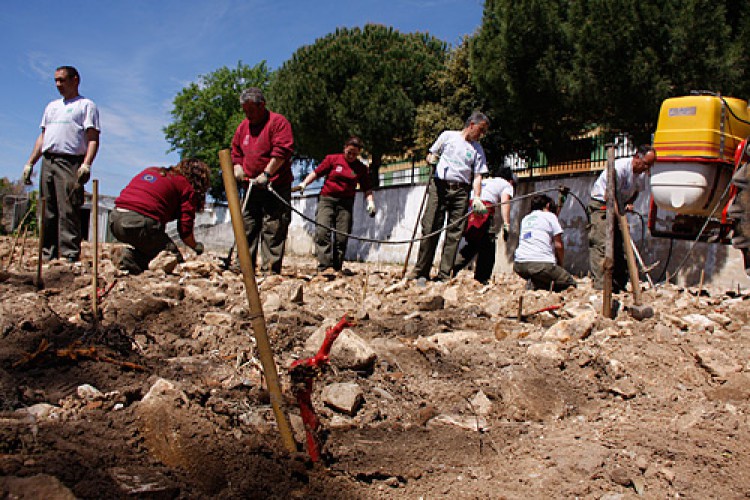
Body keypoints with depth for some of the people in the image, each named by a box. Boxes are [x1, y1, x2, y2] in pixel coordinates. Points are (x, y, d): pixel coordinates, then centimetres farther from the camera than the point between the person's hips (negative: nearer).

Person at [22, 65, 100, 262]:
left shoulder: (86, 105, 6)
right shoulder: (52, 106, 27)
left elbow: (93, 139, -5)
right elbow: (42, 137, 26)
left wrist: (86, 164, -20)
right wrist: (30, 163, 16)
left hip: (70, 163, -7)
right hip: (47, 162, 7)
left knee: (68, 211, -12)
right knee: (47, 213, 5)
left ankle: (70, 256, -13)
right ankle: (48, 255, 9)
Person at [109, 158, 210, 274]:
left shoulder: (150, 170, 27)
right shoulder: (187, 188, 7)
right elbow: (185, 230, 3)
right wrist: (196, 247, 23)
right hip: (140, 223, -7)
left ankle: (132, 253, 1)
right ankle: (132, 258, -15)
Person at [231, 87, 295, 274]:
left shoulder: (278, 122, -5)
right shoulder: (243, 126, 17)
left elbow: (282, 150, -16)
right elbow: (236, 152, 25)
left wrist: (266, 174, -21)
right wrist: (238, 169, 5)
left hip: (276, 187, -7)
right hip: (252, 188, 7)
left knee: (273, 230, -8)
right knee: (247, 227, 8)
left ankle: (270, 270, -7)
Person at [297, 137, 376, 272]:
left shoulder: (361, 168, 9)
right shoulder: (332, 159, 6)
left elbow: (366, 188, 11)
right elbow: (316, 172, 5)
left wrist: (370, 202, -5)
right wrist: (304, 183, -8)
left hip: (346, 203, 2)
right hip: (327, 199, -1)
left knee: (342, 237, -3)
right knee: (322, 232, -17)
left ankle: (337, 268, 5)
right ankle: (324, 266, -20)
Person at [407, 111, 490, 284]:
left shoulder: (478, 149, 14)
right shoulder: (448, 136, 12)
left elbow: (477, 176, 6)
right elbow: (432, 154, 18)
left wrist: (477, 198, -10)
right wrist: (431, 159, -7)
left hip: (461, 191, 2)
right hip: (439, 185, -2)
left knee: (455, 232, -4)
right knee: (430, 228, -7)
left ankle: (444, 275, -1)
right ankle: (421, 272, -1)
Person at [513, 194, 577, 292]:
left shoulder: (525, 219, 24)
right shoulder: (550, 216, 8)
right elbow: (558, 245, 5)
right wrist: (560, 264, 19)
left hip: (519, 265, 6)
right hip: (541, 264, -6)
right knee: (570, 284, 8)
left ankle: (535, 285, 0)